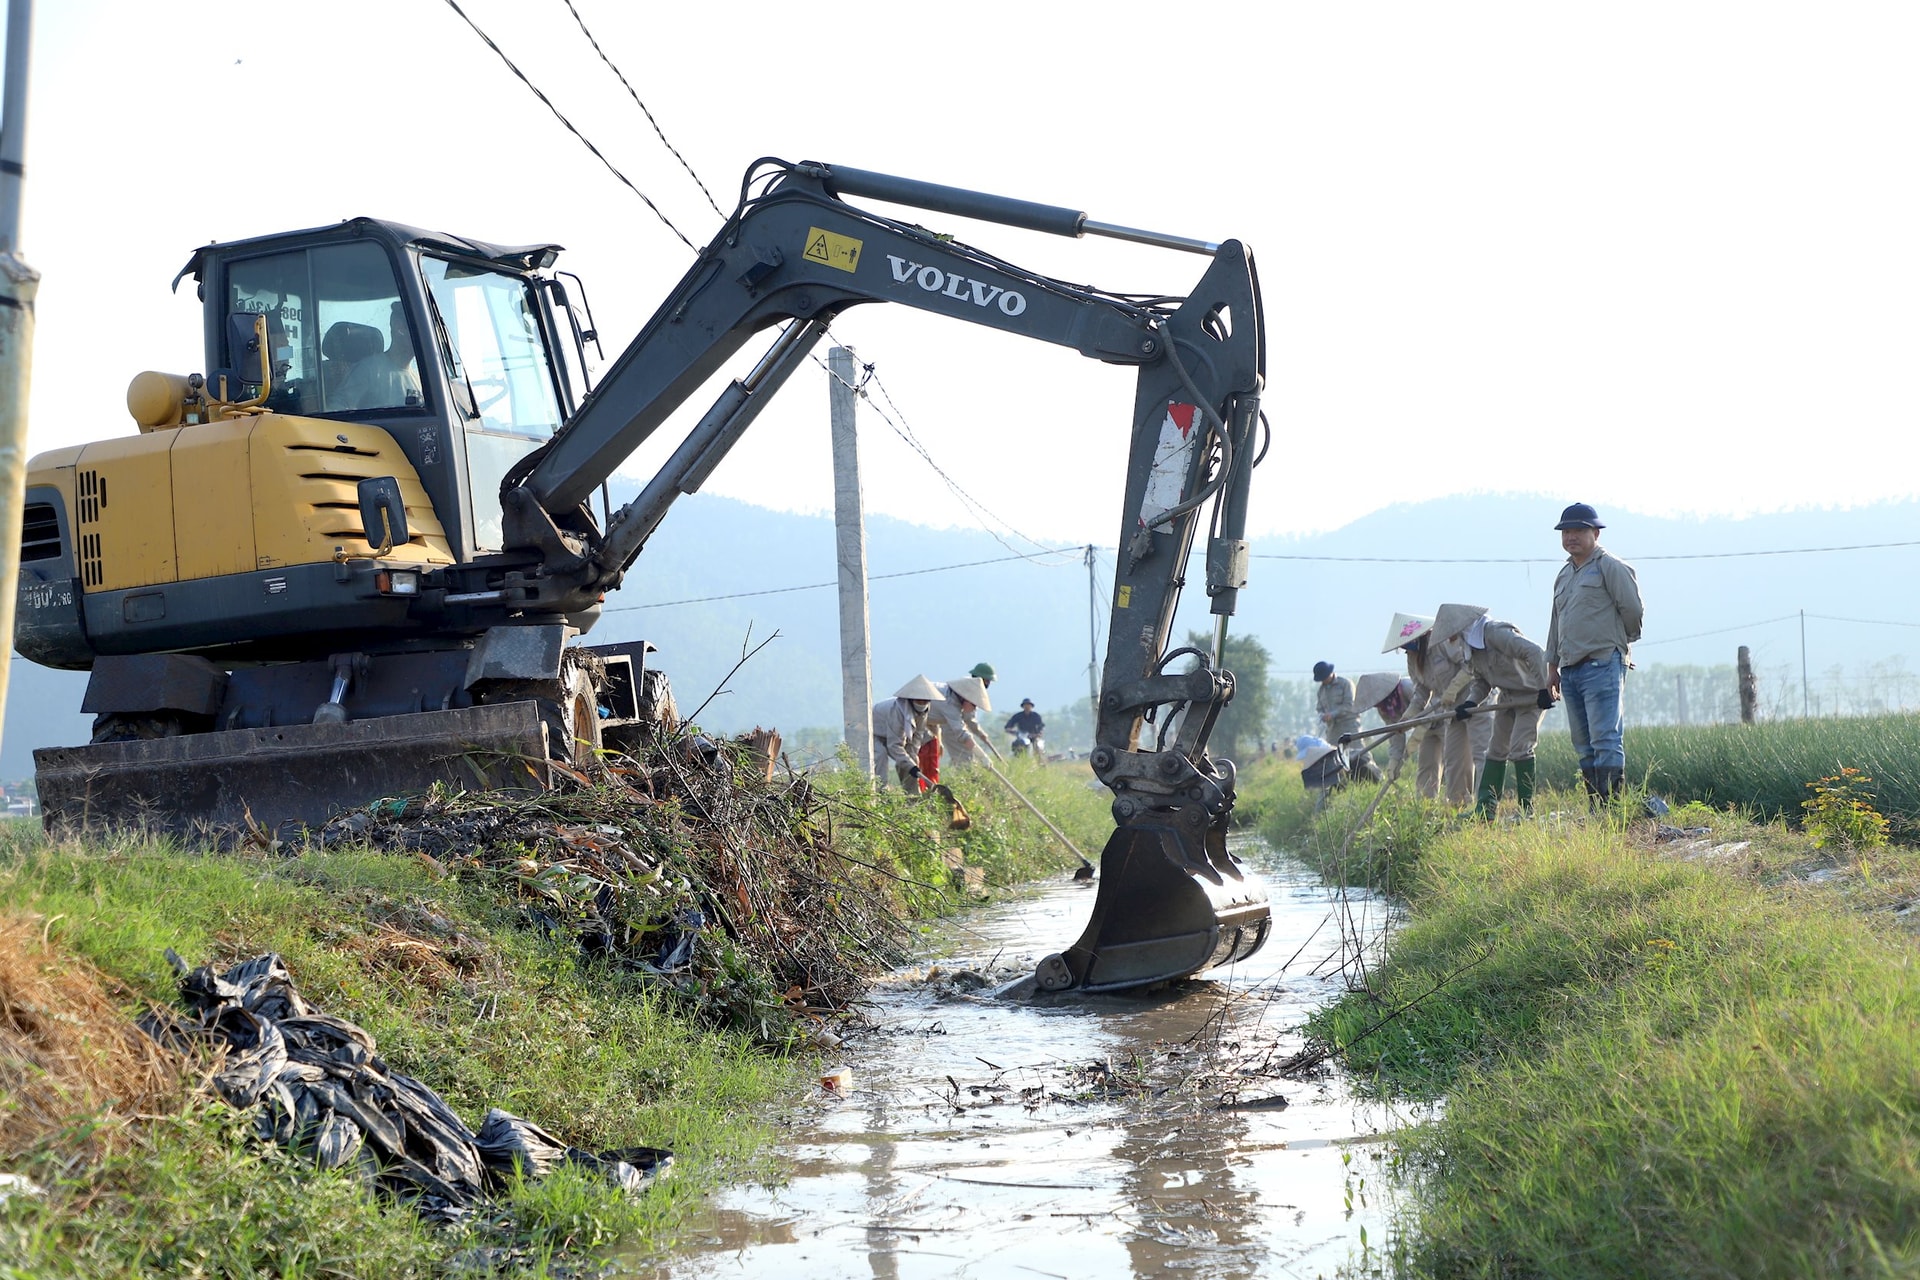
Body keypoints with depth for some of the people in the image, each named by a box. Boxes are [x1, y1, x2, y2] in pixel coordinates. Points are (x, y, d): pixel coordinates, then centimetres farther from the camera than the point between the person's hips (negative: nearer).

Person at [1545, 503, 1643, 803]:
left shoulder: (1611, 567, -4)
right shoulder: (1565, 574, 21)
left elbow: (1633, 610, -7)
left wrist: (1617, 642, 7)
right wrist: (1552, 666, 21)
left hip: (1601, 666, -8)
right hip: (1570, 670, 8)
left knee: (1604, 740, -13)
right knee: (1583, 745, 8)